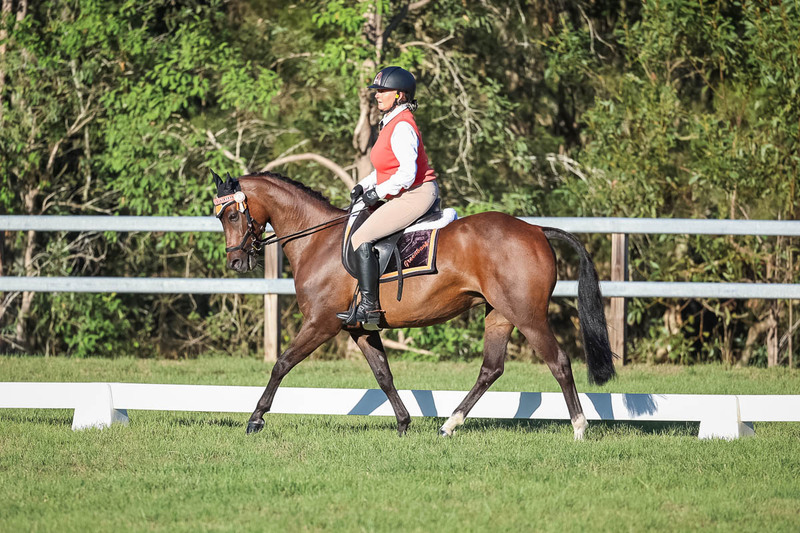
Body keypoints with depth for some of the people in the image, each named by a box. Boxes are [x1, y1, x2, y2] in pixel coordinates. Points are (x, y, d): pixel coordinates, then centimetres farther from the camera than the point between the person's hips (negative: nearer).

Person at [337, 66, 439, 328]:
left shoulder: (402, 128, -18)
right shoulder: (390, 124, 15)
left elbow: (407, 174, -24)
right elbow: (390, 165, 24)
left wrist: (378, 191, -15)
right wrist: (364, 185, 11)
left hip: (416, 195, -11)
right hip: (405, 196, 11)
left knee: (361, 239, -18)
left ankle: (369, 307, -21)